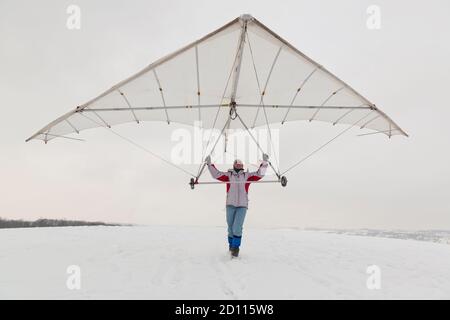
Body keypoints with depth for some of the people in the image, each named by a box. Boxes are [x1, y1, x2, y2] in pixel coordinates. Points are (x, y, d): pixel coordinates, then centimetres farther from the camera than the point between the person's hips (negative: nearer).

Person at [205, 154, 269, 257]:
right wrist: (209, 164, -7)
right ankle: (231, 245, 30)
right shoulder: (228, 175, 6)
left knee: (237, 227, -10)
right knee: (231, 227, 10)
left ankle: (235, 247, 5)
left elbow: (259, 174, 4)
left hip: (242, 206, -1)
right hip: (230, 205, 1)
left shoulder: (247, 176, 8)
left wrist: (264, 163, -3)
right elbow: (216, 174, 0)